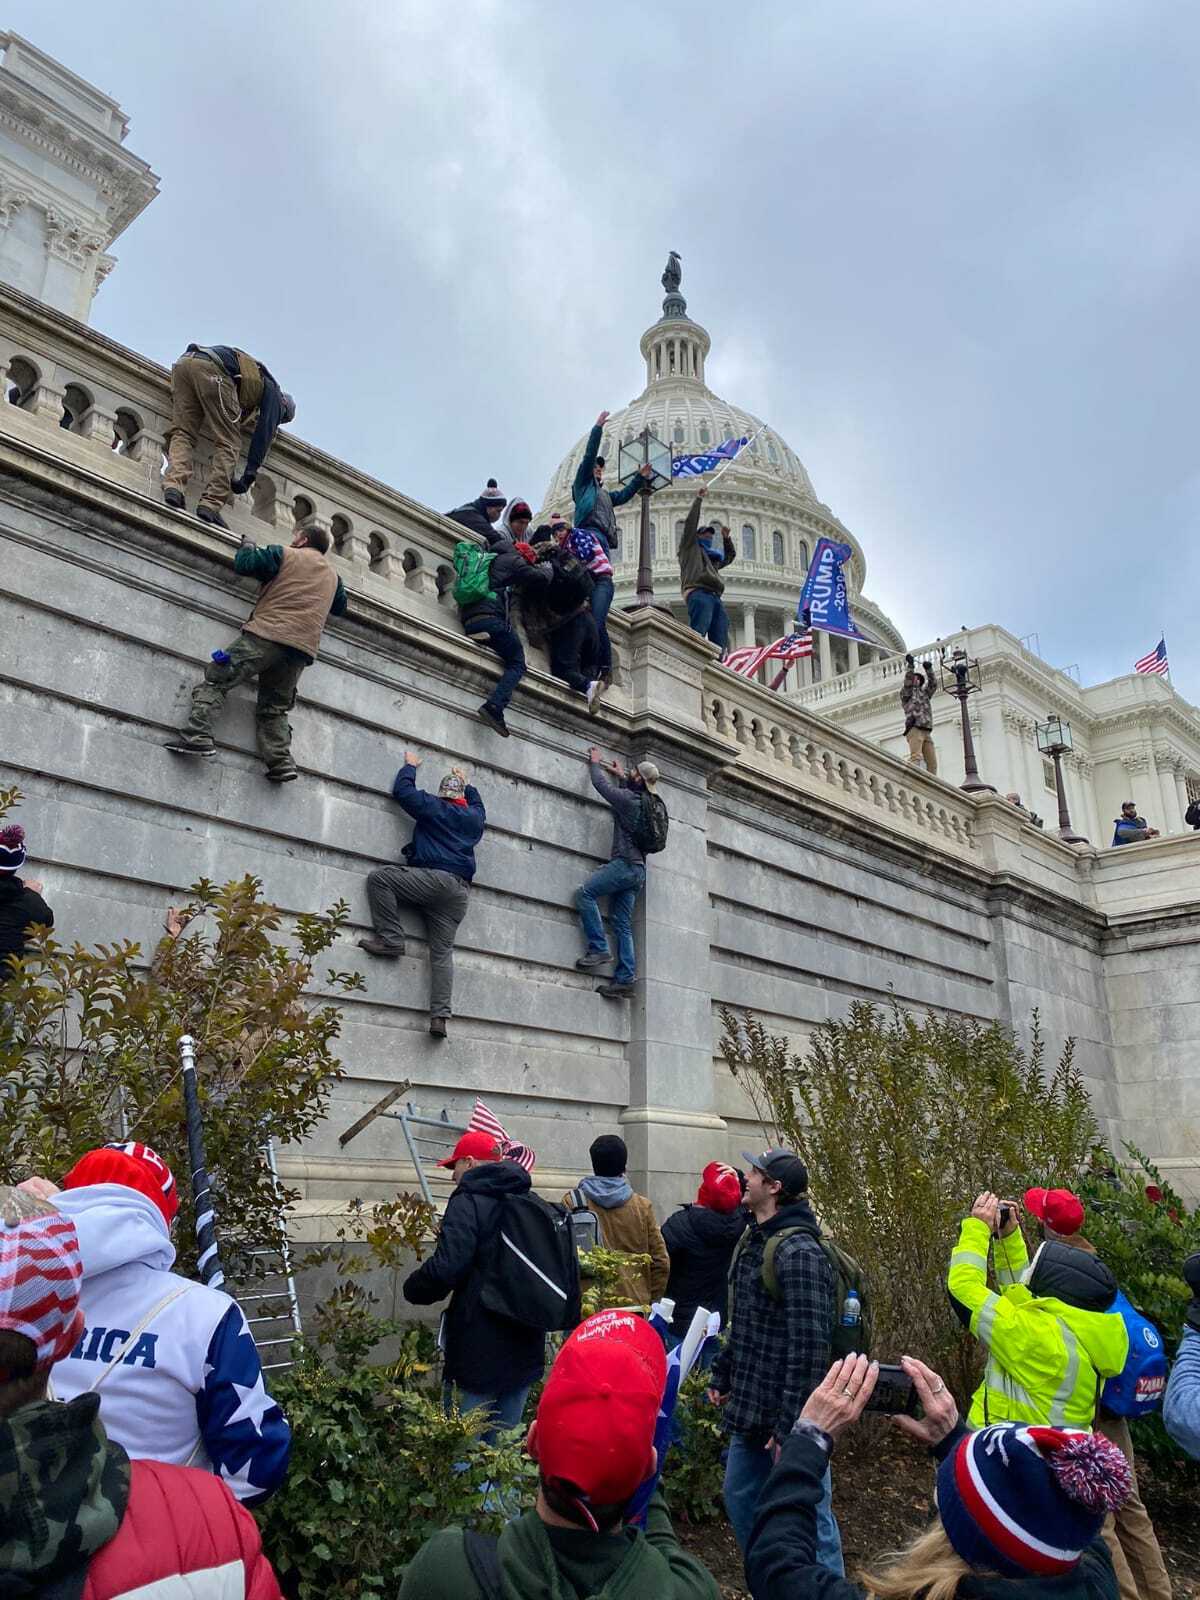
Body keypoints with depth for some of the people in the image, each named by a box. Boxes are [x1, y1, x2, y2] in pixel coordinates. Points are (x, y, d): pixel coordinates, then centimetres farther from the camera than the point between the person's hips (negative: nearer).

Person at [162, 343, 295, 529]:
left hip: (183, 361, 7)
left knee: (182, 433, 4)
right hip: (211, 368, -7)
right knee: (228, 443, -3)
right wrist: (249, 476, 9)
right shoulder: (273, 391, 21)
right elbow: (264, 433, 10)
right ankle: (210, 505, -15)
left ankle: (173, 487, -20)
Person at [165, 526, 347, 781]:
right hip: (304, 649, 5)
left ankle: (198, 736, -21)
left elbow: (244, 564, 5)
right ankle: (281, 762, -7)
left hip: (268, 634, -5)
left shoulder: (286, 555, 9)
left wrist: (248, 545, 25)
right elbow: (339, 607, 41)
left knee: (215, 680, -4)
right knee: (275, 708, 11)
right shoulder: (333, 576, 25)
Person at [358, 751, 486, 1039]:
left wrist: (410, 765, 32)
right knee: (443, 952, 0)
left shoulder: (434, 807, 5)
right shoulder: (475, 817, 20)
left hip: (433, 877, -6)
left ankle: (391, 939, -7)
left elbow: (401, 790, 15)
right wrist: (466, 784, 58)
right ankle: (440, 1016, -11)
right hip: (460, 892, 6)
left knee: (378, 878, 1)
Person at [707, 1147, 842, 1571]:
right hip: (749, 1408, 10)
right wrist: (722, 1376, 19)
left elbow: (808, 1346, -24)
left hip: (786, 1414, -10)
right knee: (741, 1501, 21)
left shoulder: (798, 1253, -21)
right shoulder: (754, 1241, 9)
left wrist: (791, 1427, -23)